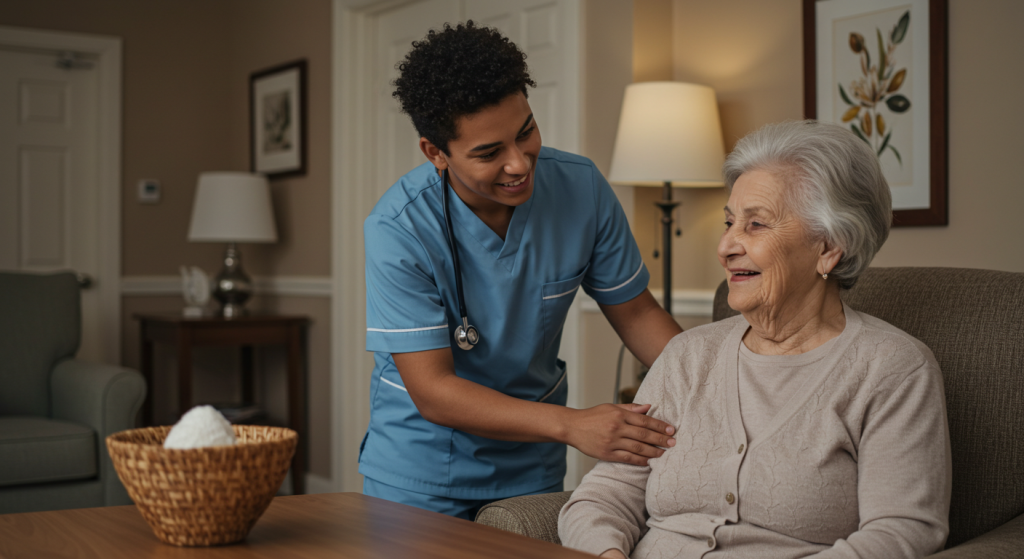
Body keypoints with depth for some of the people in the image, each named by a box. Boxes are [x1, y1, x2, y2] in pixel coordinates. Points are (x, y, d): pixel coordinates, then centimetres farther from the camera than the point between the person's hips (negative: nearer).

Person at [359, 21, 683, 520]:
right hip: (420, 472, -3)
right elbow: (432, 392, -24)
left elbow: (635, 312, 0)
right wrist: (571, 425, -35)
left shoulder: (581, 188, -13)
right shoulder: (398, 230, -24)